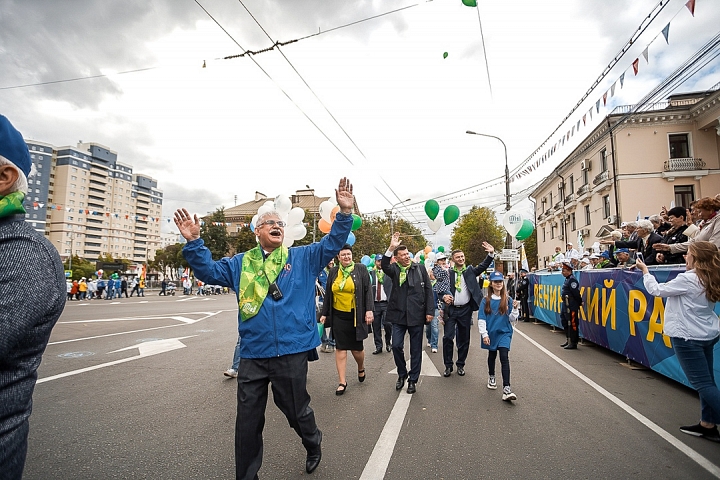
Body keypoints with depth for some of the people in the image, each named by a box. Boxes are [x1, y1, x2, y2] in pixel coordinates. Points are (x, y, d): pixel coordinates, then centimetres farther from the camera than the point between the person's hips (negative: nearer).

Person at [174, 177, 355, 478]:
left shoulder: (303, 258, 4)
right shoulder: (241, 264, 10)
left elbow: (332, 244, -3)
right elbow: (209, 271, 7)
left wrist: (345, 213, -18)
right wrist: (194, 243, -9)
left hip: (292, 351, -2)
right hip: (252, 354, 2)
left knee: (296, 410, 15)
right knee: (247, 420, 12)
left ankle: (313, 444, 48)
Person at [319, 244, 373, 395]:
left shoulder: (361, 269, -2)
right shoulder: (333, 272, 6)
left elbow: (367, 291, -4)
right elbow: (328, 294, 10)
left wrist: (369, 310, -12)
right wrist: (324, 314, 9)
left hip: (355, 315, -2)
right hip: (338, 315, 3)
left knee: (356, 348, 4)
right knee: (340, 348, 4)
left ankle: (361, 368, 37)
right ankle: (342, 381, 14)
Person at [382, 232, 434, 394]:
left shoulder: (420, 268, 1)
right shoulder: (394, 269, 1)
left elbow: (428, 290, 2)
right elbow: (384, 266, -22)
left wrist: (429, 311, -3)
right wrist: (390, 248, -34)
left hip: (416, 314, 0)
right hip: (399, 314, 0)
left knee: (416, 349, 9)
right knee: (396, 346, 1)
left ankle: (413, 379, 25)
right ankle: (402, 374, 27)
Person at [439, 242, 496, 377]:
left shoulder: (470, 270, 6)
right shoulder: (448, 272, 1)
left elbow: (483, 266, -7)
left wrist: (491, 253, -21)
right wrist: (444, 296, -20)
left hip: (465, 309, 1)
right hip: (451, 309, -1)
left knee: (464, 339, 10)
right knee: (448, 337, -4)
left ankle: (461, 365, 24)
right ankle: (448, 366, 9)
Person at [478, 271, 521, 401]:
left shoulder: (508, 300, -2)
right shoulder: (485, 301, -3)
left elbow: (512, 319, 1)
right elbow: (481, 319, -4)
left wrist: (515, 309, -16)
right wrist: (484, 334, -9)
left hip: (504, 333, -1)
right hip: (491, 333, 1)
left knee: (504, 358, -13)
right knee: (492, 356, 18)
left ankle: (506, 389, -16)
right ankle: (491, 377, 44)